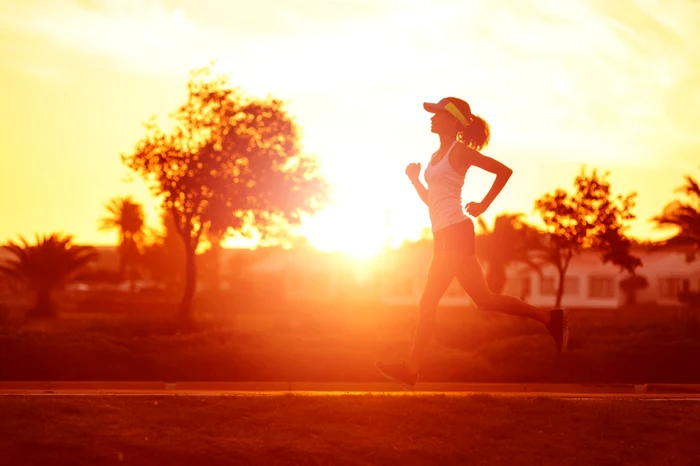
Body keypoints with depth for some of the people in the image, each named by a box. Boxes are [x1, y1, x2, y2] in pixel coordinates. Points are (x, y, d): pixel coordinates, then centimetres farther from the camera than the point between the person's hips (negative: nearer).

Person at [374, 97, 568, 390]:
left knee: (428, 302, -9)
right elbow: (430, 200, 24)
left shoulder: (460, 151, -6)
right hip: (445, 234, 10)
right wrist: (414, 179, 8)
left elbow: (504, 170, -9)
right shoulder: (438, 155, 20)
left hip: (455, 232, -10)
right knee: (484, 299, 7)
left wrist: (484, 204, -8)